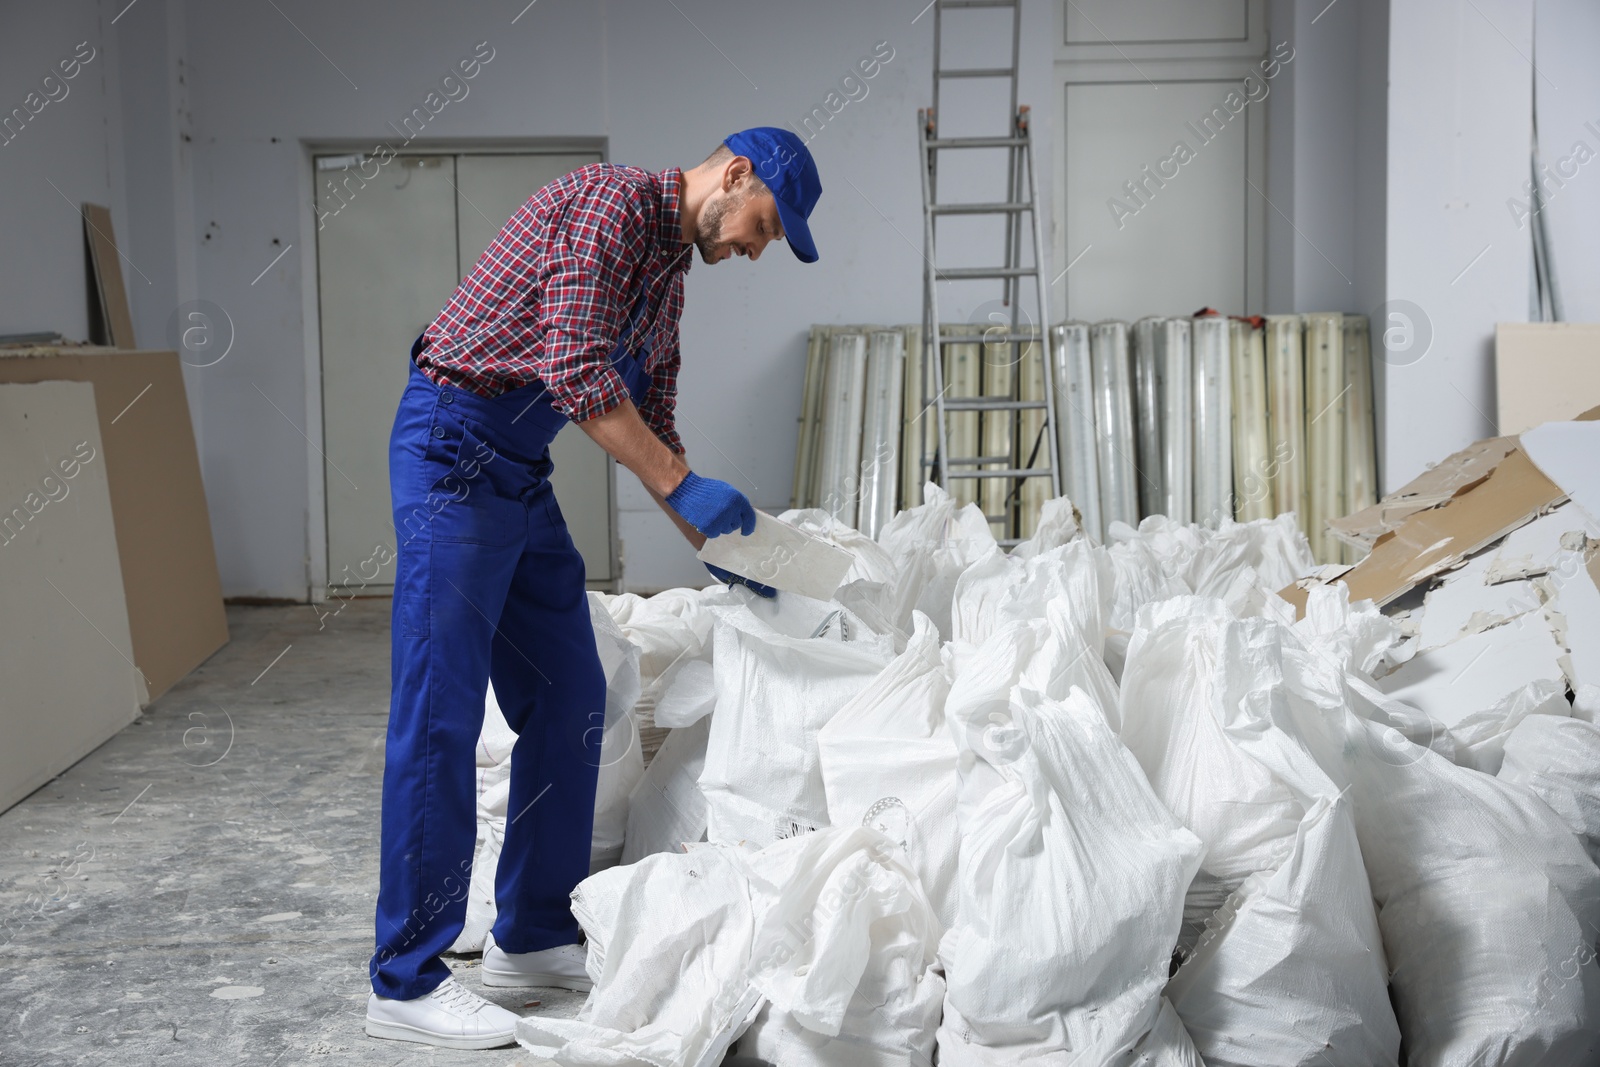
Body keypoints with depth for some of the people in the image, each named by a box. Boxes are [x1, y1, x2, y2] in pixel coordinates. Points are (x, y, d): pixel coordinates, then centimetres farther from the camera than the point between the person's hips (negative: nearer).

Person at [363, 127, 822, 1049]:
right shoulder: (613, 201, -13)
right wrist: (685, 487, -20)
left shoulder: (670, 268, 17)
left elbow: (652, 425, 22)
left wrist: (714, 546, 17)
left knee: (569, 700, 9)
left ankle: (532, 936, 21)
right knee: (440, 715, -8)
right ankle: (407, 981, -1)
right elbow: (576, 372, -23)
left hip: (521, 473, 10)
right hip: (454, 452, -10)